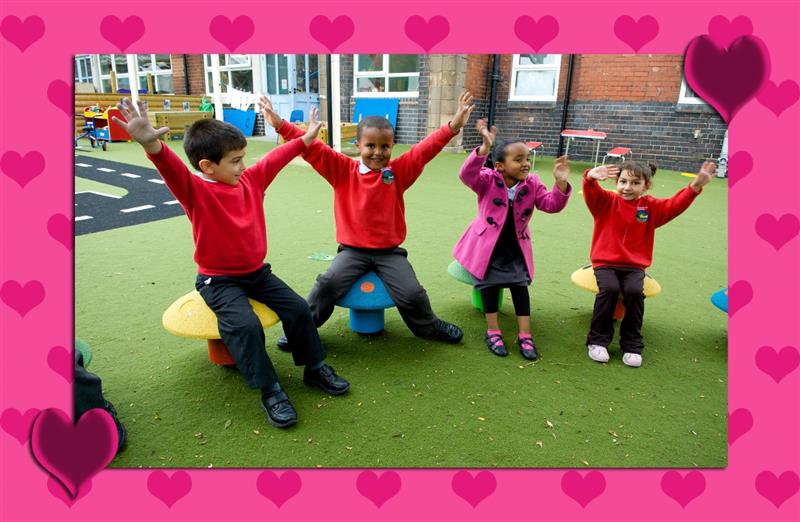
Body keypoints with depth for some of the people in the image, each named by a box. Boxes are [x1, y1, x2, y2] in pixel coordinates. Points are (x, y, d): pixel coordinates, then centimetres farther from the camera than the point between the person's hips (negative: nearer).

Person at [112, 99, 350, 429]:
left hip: (257, 272, 6)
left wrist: (305, 138, 23)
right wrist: (150, 144, -58)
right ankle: (270, 391, -10)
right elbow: (172, 169, -37)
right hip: (218, 280, -6)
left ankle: (315, 368, 17)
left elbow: (276, 158, 14)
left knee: (298, 308, -3)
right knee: (245, 325, -27)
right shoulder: (195, 191, -16)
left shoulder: (251, 180, 2)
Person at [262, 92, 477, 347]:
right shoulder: (342, 170, -1)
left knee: (412, 293, -12)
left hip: (389, 251, 0)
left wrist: (453, 125, -25)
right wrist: (280, 124, -16)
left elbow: (426, 148, -12)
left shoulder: (400, 171, -1)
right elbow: (313, 149, -8)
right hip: (352, 250, 0)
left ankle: (429, 327, 21)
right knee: (328, 284, -22)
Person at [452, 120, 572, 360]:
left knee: (520, 284, -5)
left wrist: (561, 184, -30)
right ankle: (493, 331, 4)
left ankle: (524, 334, 1)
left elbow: (551, 205, -10)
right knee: (490, 283, -8)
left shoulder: (532, 183, -3)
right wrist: (485, 147, -49)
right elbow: (467, 175, -35)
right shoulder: (488, 180, -15)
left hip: (515, 248, 3)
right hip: (487, 246, -3)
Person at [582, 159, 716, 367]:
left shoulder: (651, 207, 8)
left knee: (635, 291, -27)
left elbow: (675, 205, -4)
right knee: (609, 288, -30)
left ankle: (632, 345, -9)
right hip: (605, 262, -2)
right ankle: (597, 340, -13)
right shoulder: (607, 201, 0)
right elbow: (591, 193, -19)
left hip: (634, 266, 2)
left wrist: (695, 185, -20)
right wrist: (591, 177, -42)